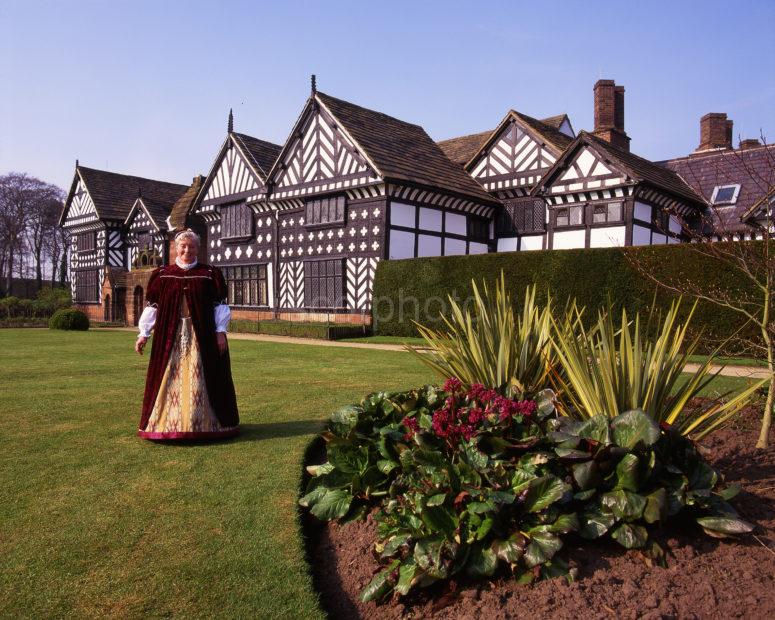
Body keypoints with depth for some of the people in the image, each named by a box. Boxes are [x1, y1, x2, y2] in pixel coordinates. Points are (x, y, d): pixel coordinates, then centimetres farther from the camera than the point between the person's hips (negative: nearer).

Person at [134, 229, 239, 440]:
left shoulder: (209, 274, 4)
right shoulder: (163, 274, 8)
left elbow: (219, 304, 2)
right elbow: (152, 306, 9)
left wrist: (220, 331, -6)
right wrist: (144, 333, 5)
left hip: (200, 335, -1)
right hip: (170, 336, 1)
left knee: (199, 378, 2)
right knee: (169, 378, 3)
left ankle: (202, 422, 11)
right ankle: (167, 422, 13)